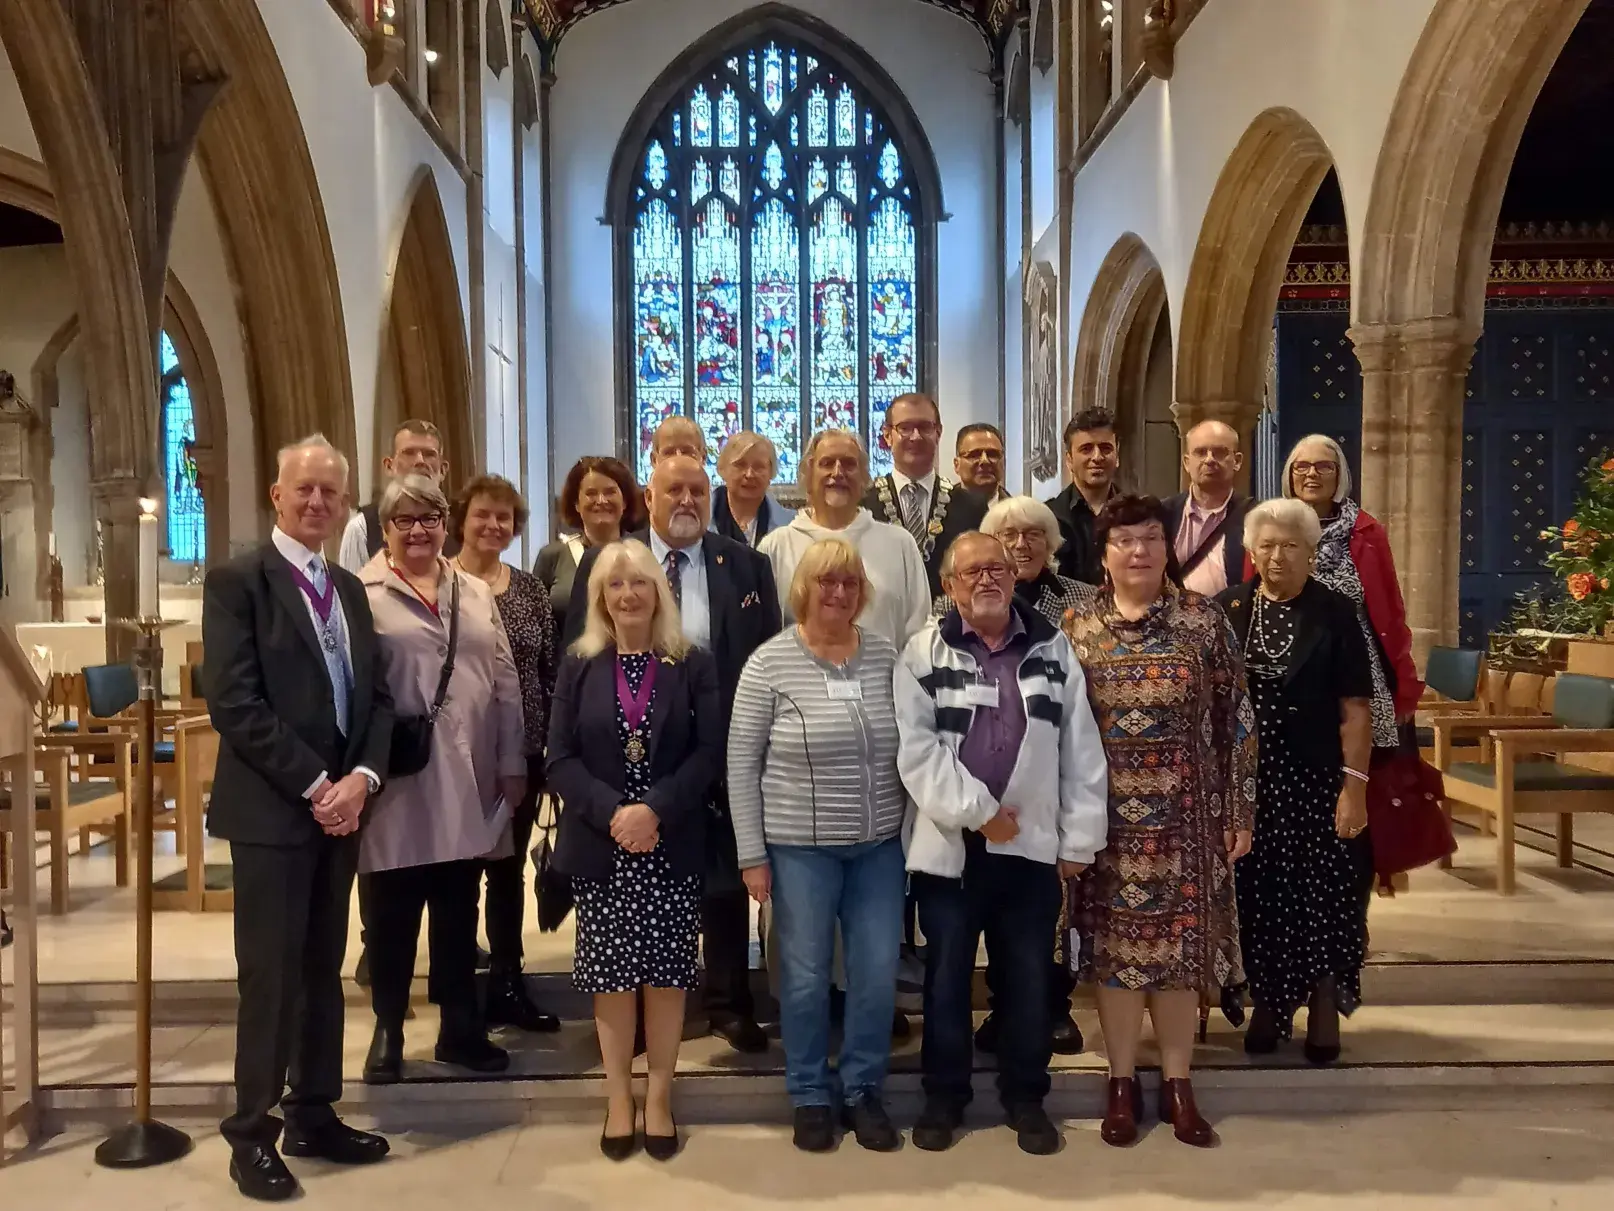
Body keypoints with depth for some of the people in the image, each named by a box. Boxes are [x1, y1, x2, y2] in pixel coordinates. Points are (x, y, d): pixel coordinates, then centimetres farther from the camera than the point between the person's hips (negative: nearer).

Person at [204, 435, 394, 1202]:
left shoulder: (348, 589, 14)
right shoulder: (237, 581, -7)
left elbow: (376, 697, 10)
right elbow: (234, 704, -16)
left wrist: (361, 779, -7)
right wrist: (315, 785, -17)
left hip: (342, 804, 6)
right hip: (272, 810, -6)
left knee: (323, 970, 13)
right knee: (271, 974, 1)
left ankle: (314, 1117, 25)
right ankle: (252, 1133, 15)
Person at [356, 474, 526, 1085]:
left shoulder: (476, 594, 12)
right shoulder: (361, 595, -3)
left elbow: (505, 684, 10)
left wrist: (512, 763, 6)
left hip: (468, 783, 4)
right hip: (397, 783, -4)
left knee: (459, 914, 12)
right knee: (394, 915, 8)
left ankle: (460, 1028, 25)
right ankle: (388, 1032, 24)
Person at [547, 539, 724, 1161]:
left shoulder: (694, 665, 2)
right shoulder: (578, 666, 5)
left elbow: (710, 754, -5)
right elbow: (560, 759, -1)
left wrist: (655, 809, -18)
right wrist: (611, 813, -16)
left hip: (673, 847, -1)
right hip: (600, 846, 1)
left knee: (666, 970, 4)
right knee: (612, 970, 6)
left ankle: (658, 1096, 19)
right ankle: (618, 1096, 21)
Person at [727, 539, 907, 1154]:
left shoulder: (886, 654, 2)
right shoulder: (769, 662, -8)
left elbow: (911, 745, 9)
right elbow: (741, 761, -6)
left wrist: (913, 827, 6)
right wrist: (752, 853, -7)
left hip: (879, 844, 3)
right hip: (799, 846, -3)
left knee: (878, 974, 8)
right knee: (805, 977, 7)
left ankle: (862, 1089, 27)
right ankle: (810, 1096, 26)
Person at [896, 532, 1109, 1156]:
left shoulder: (1053, 649, 4)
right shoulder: (923, 653, -1)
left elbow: (1081, 751, 3)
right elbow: (917, 749, -9)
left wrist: (1078, 840, 0)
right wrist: (978, 810, -14)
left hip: (1032, 844, 1)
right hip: (950, 844, -1)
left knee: (1029, 977, 10)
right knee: (947, 975, 9)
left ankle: (1026, 1097, 27)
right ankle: (944, 1097, 25)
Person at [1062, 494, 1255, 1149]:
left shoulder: (1204, 619, 0)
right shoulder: (1076, 627, 2)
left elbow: (1235, 719, 1)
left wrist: (1238, 812, -2)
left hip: (1185, 815, 0)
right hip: (1108, 815, 0)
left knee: (1181, 943, 6)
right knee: (1114, 945, 6)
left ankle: (1177, 1083, 21)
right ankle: (1122, 1083, 20)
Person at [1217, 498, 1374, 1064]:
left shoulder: (1334, 614, -2)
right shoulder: (1226, 611, 2)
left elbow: (1355, 708, -5)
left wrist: (1355, 784, -12)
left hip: (1315, 780, -2)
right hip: (1244, 780, 2)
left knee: (1321, 893, 5)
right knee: (1257, 894, 8)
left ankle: (1324, 1008, 22)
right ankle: (1266, 1006, 24)